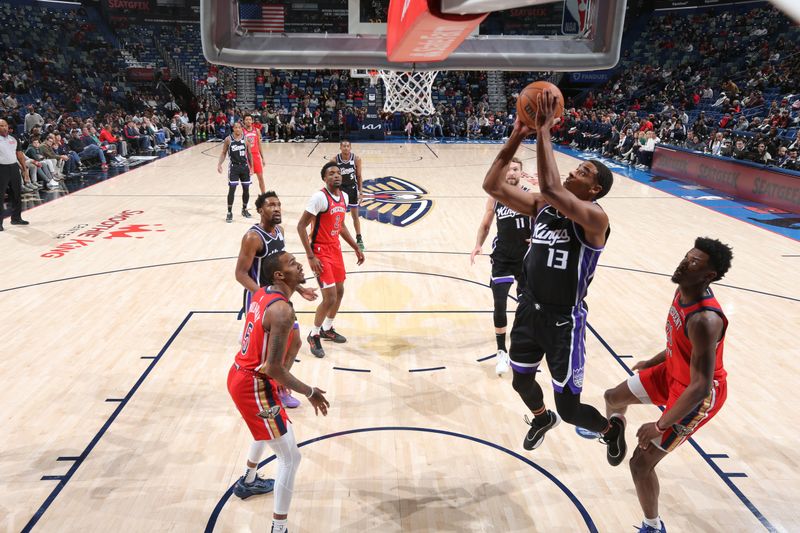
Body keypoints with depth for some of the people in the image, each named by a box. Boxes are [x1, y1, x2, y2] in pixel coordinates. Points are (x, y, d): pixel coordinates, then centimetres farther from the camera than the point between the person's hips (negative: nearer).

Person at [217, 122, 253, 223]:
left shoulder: (245, 139, 1)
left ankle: (244, 210, 27)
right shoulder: (228, 139, -4)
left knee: (246, 189, 8)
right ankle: (229, 213, 2)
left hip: (244, 166, 2)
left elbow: (249, 154, 8)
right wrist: (219, 164, -8)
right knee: (231, 190, -7)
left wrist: (251, 167, 7)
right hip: (234, 167, -2)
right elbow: (223, 153, 4)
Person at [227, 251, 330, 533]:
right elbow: (273, 368, -28)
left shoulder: (261, 294, 3)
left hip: (240, 376, 10)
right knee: (290, 457, -2)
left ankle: (248, 482, 58)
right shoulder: (282, 311, -26)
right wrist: (309, 392, -17)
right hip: (254, 385, -10)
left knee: (269, 429, 37)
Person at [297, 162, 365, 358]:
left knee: (339, 292, 18)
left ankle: (327, 329, 38)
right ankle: (313, 335, 12)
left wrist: (356, 248, 17)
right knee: (330, 297, -10)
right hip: (320, 252, -8)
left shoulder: (344, 196, 6)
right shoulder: (319, 197, -19)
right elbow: (301, 226, -19)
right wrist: (311, 257, -23)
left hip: (336, 249, 8)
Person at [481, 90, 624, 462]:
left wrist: (544, 130, -32)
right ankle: (541, 418, 60)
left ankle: (612, 429, 37)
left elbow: (550, 187, -38)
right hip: (529, 309, 7)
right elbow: (492, 186, -4)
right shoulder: (540, 206, 1)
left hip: (564, 319, -6)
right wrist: (516, 138, -10)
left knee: (569, 408, 3)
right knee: (522, 380, 25)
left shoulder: (594, 218, -20)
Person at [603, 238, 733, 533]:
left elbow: (701, 387, -35)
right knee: (613, 397, 24)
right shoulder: (683, 291, -10)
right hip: (673, 371, 9)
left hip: (697, 396, -9)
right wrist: (652, 362, 22)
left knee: (641, 463, -5)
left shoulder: (705, 320, -38)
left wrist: (661, 425, -28)